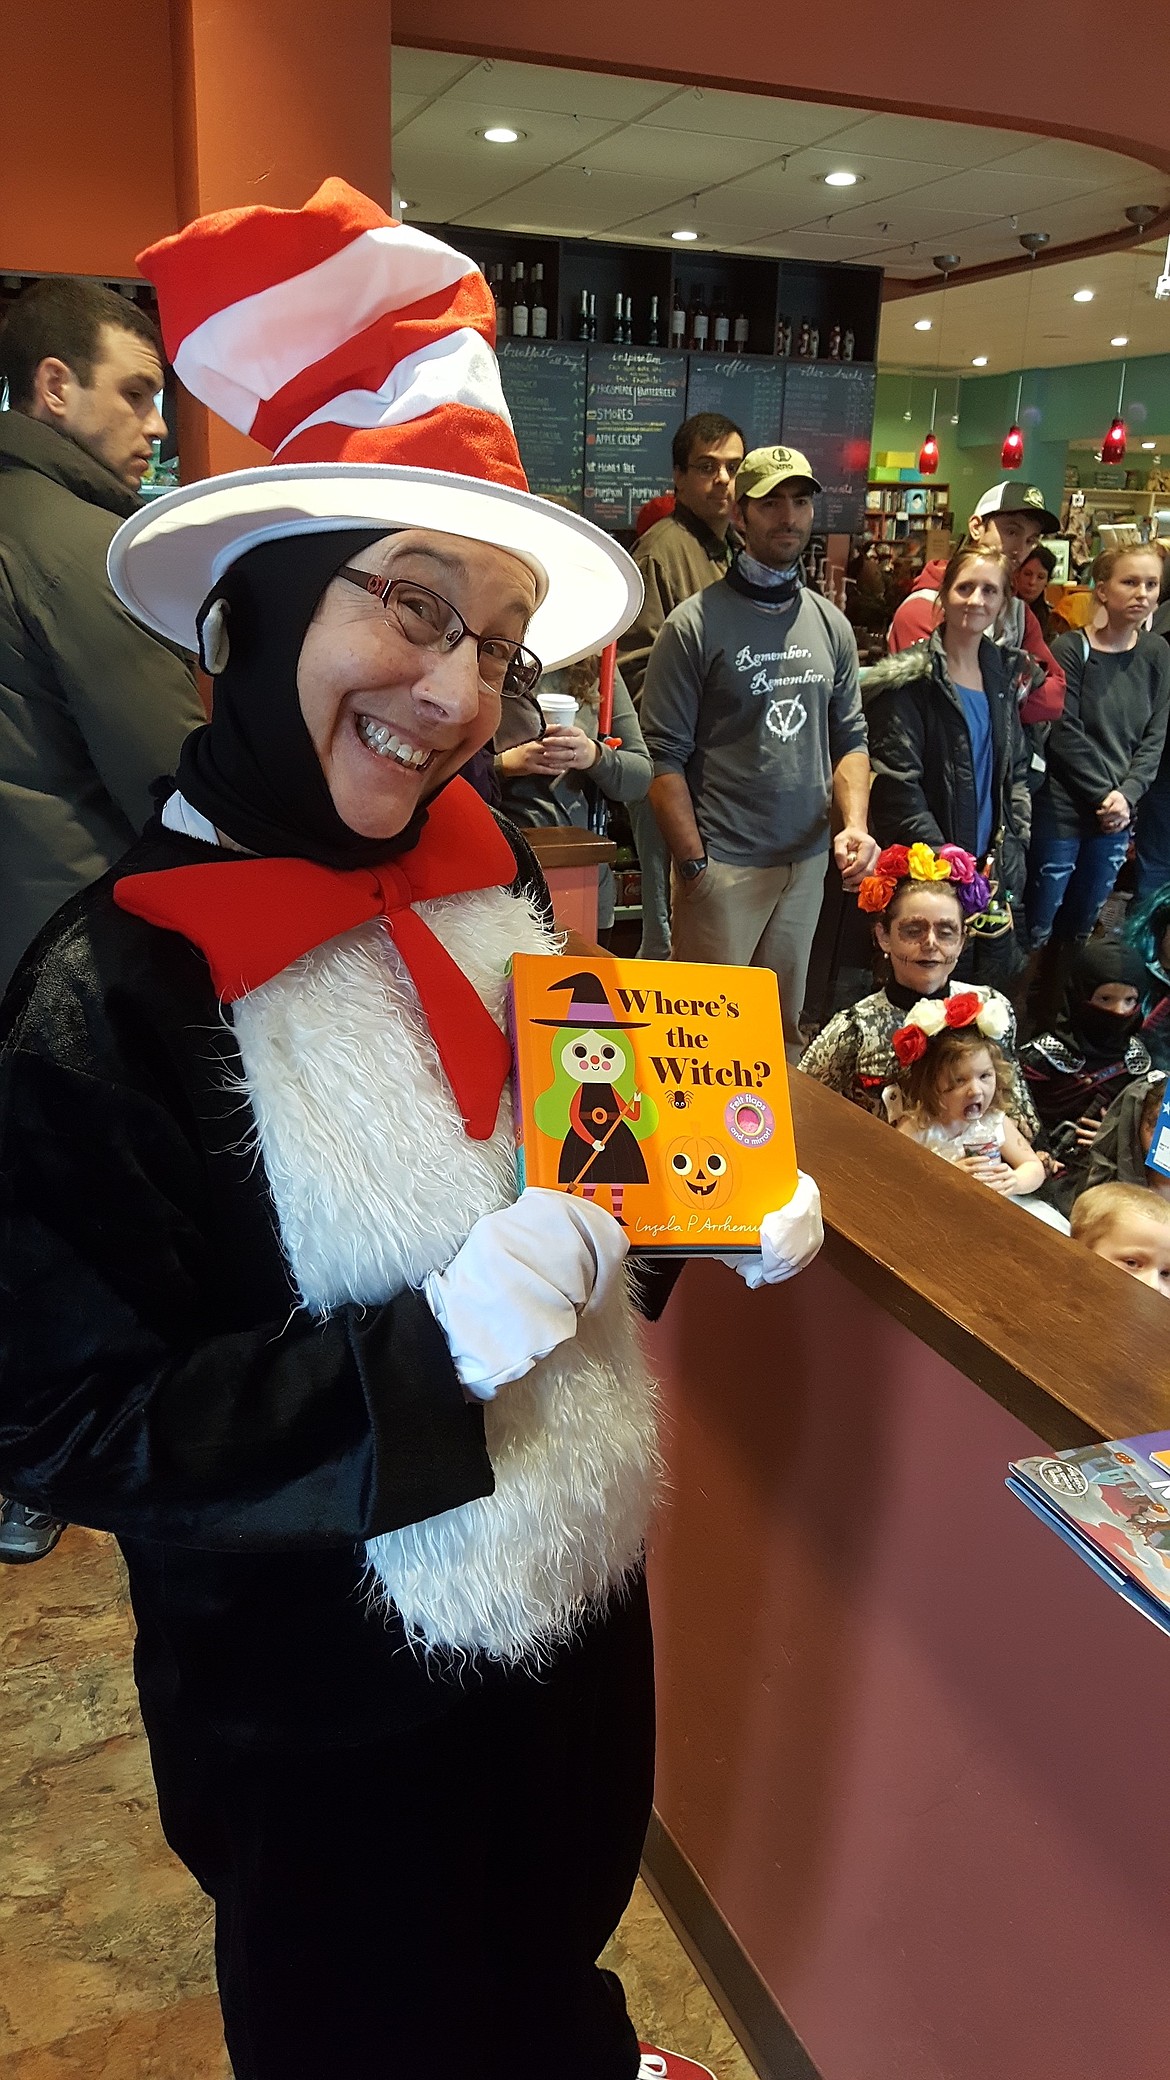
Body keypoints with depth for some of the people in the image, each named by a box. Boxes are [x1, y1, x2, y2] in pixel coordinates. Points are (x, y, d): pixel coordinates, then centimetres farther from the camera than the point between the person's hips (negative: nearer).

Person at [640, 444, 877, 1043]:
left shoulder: (831, 624, 10)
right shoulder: (695, 624, -6)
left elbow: (850, 738, 14)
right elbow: (665, 756, -8)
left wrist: (854, 824, -3)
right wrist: (694, 864, -13)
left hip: (808, 860, 5)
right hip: (722, 864, -5)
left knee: (786, 1023, 14)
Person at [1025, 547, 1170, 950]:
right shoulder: (1071, 650, -8)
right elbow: (1065, 736, -11)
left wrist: (1126, 796, -9)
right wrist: (1105, 795, -11)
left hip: (1116, 817, 5)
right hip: (1061, 812, -5)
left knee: (1079, 929, 14)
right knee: (1037, 930, 0)